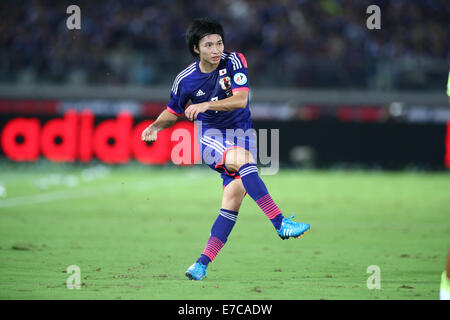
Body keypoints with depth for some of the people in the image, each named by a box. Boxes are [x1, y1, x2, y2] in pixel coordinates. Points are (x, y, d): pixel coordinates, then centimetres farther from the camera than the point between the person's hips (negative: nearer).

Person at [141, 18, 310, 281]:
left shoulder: (234, 62, -9)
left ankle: (203, 263, -12)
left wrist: (206, 105, -31)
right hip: (211, 136, -2)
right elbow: (174, 111, 12)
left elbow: (240, 100, -20)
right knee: (243, 160, -34)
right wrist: (156, 126, -6)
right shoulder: (186, 80, -5)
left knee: (234, 196, -13)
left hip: (242, 133, 2)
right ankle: (281, 223, -38)